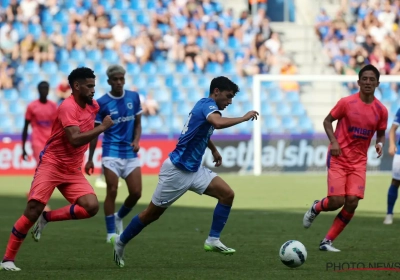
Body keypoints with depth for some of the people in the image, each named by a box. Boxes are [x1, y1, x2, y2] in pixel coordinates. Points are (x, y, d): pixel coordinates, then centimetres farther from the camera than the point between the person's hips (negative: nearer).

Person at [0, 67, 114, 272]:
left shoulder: (93, 106, 6)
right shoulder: (68, 107, -18)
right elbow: (75, 139, -30)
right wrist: (102, 127, -23)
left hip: (73, 170, 7)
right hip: (51, 164, -7)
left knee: (91, 206, -14)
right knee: (33, 208, -15)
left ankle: (47, 218, 5)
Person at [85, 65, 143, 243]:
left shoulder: (134, 97, 6)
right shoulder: (101, 103, -4)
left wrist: (136, 140, -6)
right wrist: (90, 159, 1)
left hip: (130, 153, 4)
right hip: (111, 152, -4)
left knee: (136, 193, -1)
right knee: (112, 191, -10)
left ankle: (119, 218, 27)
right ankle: (111, 233, -1)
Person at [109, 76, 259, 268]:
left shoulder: (204, 105, 12)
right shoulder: (208, 105, -17)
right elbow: (218, 123, -42)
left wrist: (214, 150, 42)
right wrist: (244, 118, -30)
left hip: (193, 170, 9)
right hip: (177, 170, -9)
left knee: (227, 194, -7)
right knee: (153, 213, 4)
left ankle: (213, 240, -4)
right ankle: (120, 242, 23)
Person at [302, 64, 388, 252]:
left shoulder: (381, 110, 0)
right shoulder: (347, 103, -9)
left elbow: (381, 133, 14)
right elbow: (327, 121, 1)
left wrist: (380, 144, -9)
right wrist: (333, 141, -14)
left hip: (359, 161, 3)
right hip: (338, 158, -3)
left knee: (352, 202, -10)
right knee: (337, 201, -12)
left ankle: (327, 241, 4)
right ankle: (316, 208, 26)